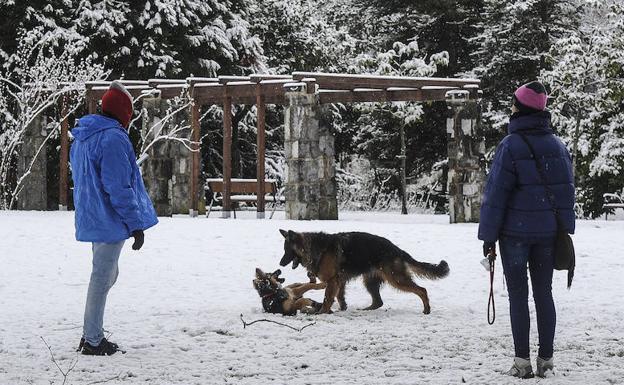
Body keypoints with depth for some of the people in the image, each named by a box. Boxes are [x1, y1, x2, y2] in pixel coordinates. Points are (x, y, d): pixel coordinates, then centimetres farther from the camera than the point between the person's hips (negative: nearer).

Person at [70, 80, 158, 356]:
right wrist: (136, 224, -15)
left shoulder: (81, 138, 12)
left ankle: (91, 335, 22)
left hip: (91, 219, 9)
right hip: (110, 222, -9)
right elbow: (119, 188, -21)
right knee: (103, 277, -2)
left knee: (106, 274, 19)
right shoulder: (113, 139, -19)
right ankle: (93, 341, 3)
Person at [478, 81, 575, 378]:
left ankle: (522, 361, 0)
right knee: (544, 293, 11)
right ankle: (546, 359, 11)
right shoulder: (558, 146, 5)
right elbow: (567, 190, 9)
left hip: (515, 232, -5)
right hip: (548, 232, 5)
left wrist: (488, 235, -5)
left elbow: (496, 193, -11)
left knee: (518, 295, 2)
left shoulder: (511, 145, -12)